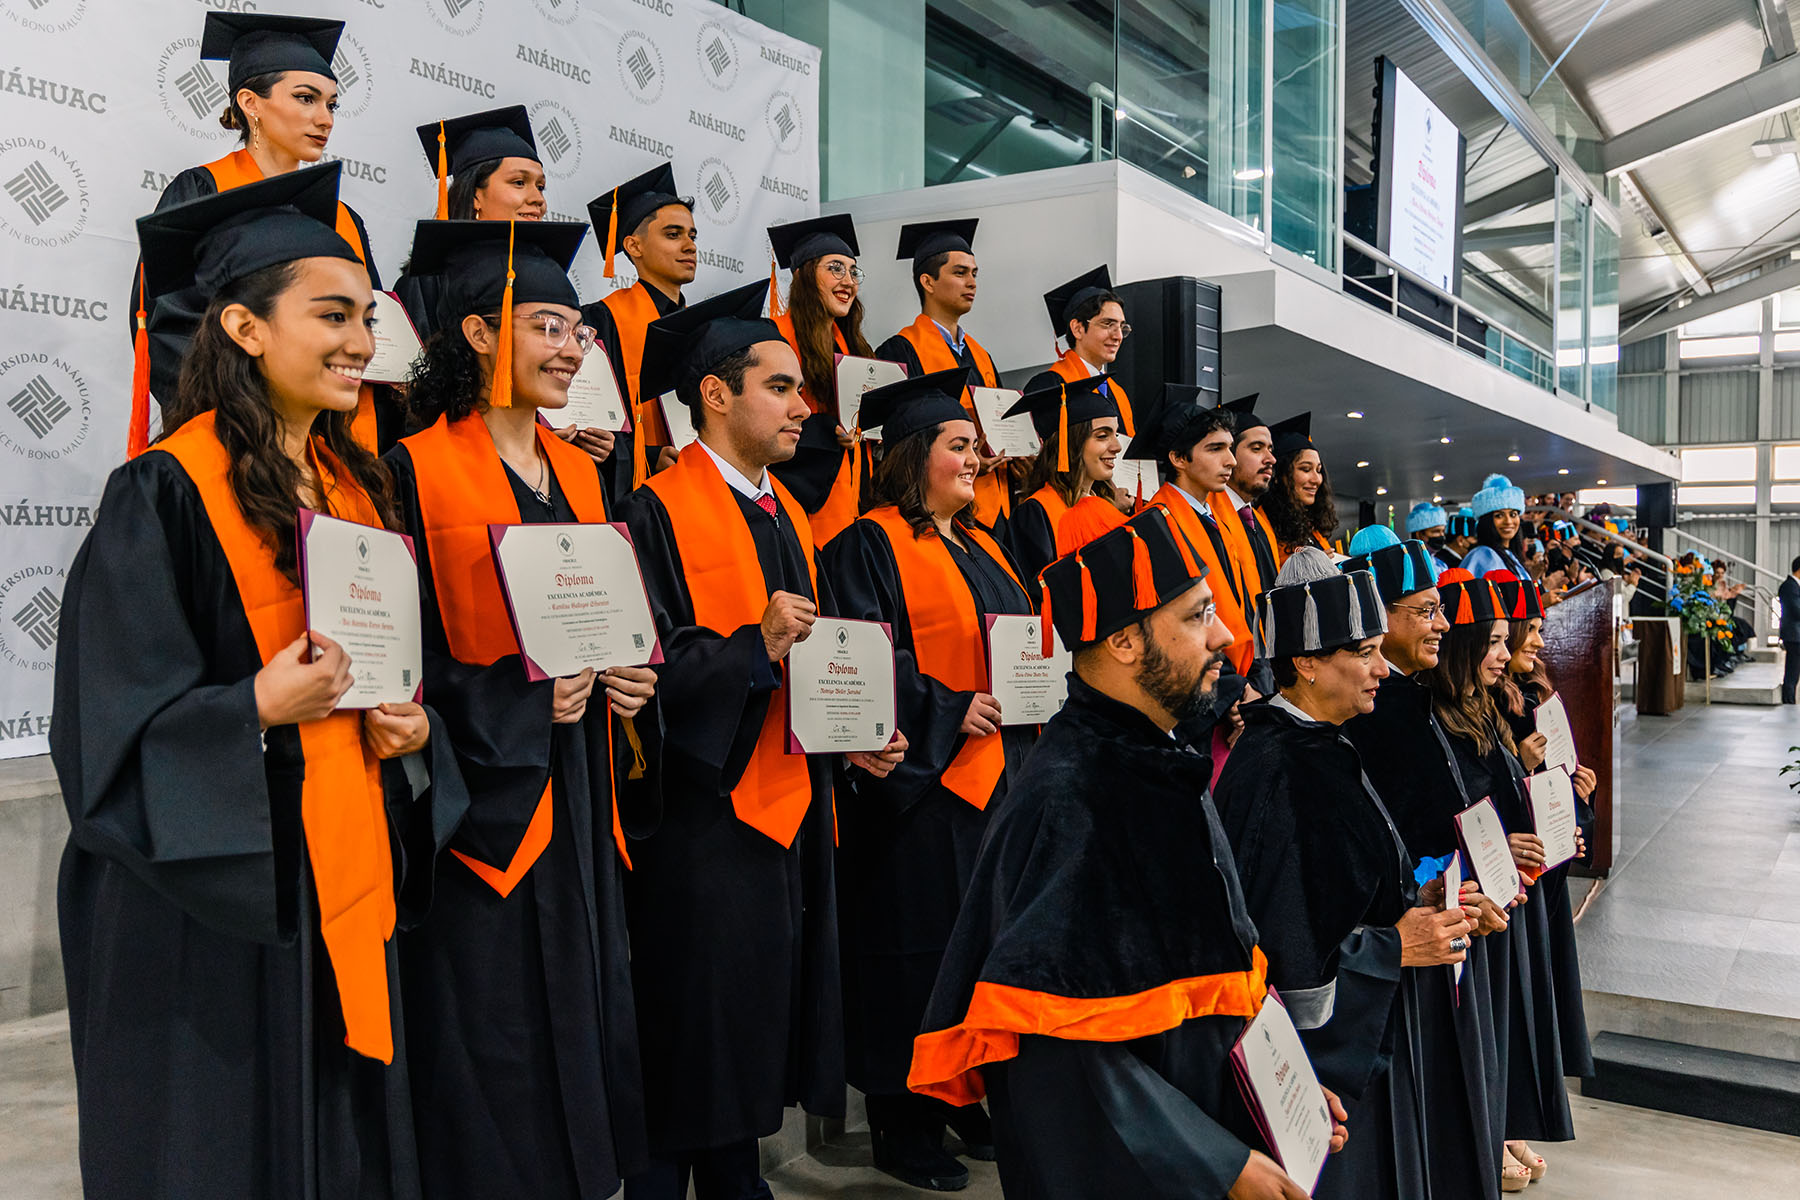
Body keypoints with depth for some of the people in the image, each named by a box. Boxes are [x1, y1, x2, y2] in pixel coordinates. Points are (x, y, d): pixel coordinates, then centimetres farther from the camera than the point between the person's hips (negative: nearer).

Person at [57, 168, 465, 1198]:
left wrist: (412, 728, -1)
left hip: (352, 892, 6)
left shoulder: (360, 488, 9)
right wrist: (258, 709, -27)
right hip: (215, 904, -6)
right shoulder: (167, 495, -12)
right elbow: (115, 727, -13)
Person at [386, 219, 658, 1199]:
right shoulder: (417, 473, -9)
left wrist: (627, 677, -1)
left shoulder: (579, 472, 13)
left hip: (580, 792, 7)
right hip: (482, 793, -7)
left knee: (583, 1005, 14)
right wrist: (520, 697, -19)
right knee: (492, 1039, 1)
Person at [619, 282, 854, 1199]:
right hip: (704, 811, -8)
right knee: (691, 1044, 1)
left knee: (760, 1023, 16)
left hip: (789, 806, 8)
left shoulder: (785, 513, 15)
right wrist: (753, 647, -25)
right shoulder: (661, 512, -10)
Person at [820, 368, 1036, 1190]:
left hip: (994, 775, 8)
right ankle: (904, 1123, 13)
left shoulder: (981, 546, 17)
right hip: (920, 780, -8)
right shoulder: (872, 544, -8)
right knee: (917, 947, -1)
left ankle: (971, 1100, 28)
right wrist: (950, 711, -19)